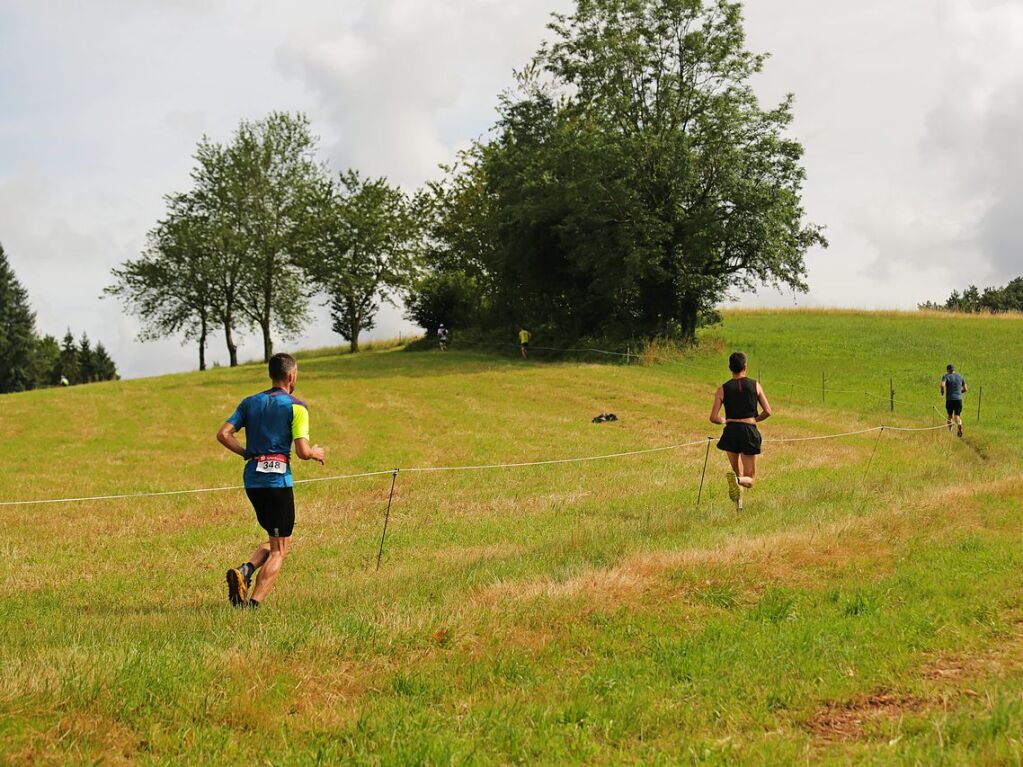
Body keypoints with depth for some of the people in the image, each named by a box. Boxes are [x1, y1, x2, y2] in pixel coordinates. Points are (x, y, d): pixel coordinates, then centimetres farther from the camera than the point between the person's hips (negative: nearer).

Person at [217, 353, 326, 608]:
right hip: (278, 480, -6)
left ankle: (245, 570, -4)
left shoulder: (250, 402, 11)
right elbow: (303, 451, -12)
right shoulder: (296, 407, -5)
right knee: (280, 550, 2)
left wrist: (248, 454, 13)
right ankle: (254, 602, -11)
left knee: (275, 540, 22)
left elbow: (223, 434, 1)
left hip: (252, 479, 6)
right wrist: (316, 453, 9)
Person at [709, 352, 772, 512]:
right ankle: (738, 480, -28)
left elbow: (713, 418, -3)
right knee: (750, 478, 6)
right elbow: (767, 411, -1)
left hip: (731, 432, 1)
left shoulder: (722, 389, 1)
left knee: (737, 471, 22)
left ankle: (739, 504, 3)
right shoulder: (755, 385, 3)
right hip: (750, 432, -1)